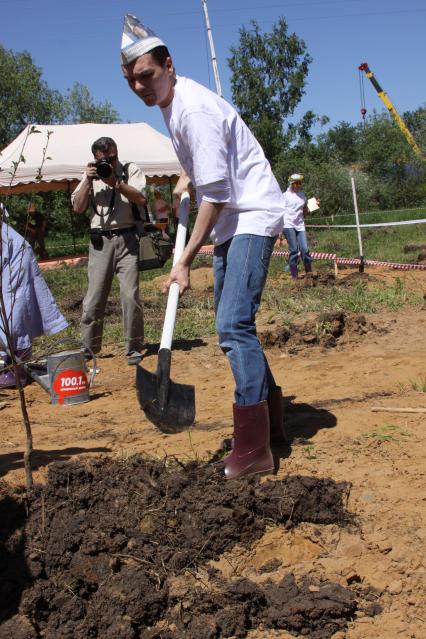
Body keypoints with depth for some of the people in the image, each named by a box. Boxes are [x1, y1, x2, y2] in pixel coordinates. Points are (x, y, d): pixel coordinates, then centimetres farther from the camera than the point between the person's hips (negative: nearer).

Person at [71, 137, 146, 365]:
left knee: (130, 295, -7)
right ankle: (88, 347, 10)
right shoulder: (90, 175, 14)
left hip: (126, 239, -2)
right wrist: (88, 181, -4)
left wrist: (115, 181, -13)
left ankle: (134, 348, 2)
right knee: (94, 297, 1)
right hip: (99, 241, 2)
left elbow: (141, 199, -8)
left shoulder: (131, 170, 7)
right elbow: (78, 207, 6)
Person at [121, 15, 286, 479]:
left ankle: (255, 449, -19)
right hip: (228, 221, 10)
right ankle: (270, 419, 23)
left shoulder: (193, 108, -20)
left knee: (234, 326, -20)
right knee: (231, 326, 12)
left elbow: (216, 193, -24)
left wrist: (185, 261, -23)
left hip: (252, 217, -10)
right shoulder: (171, 104, 11)